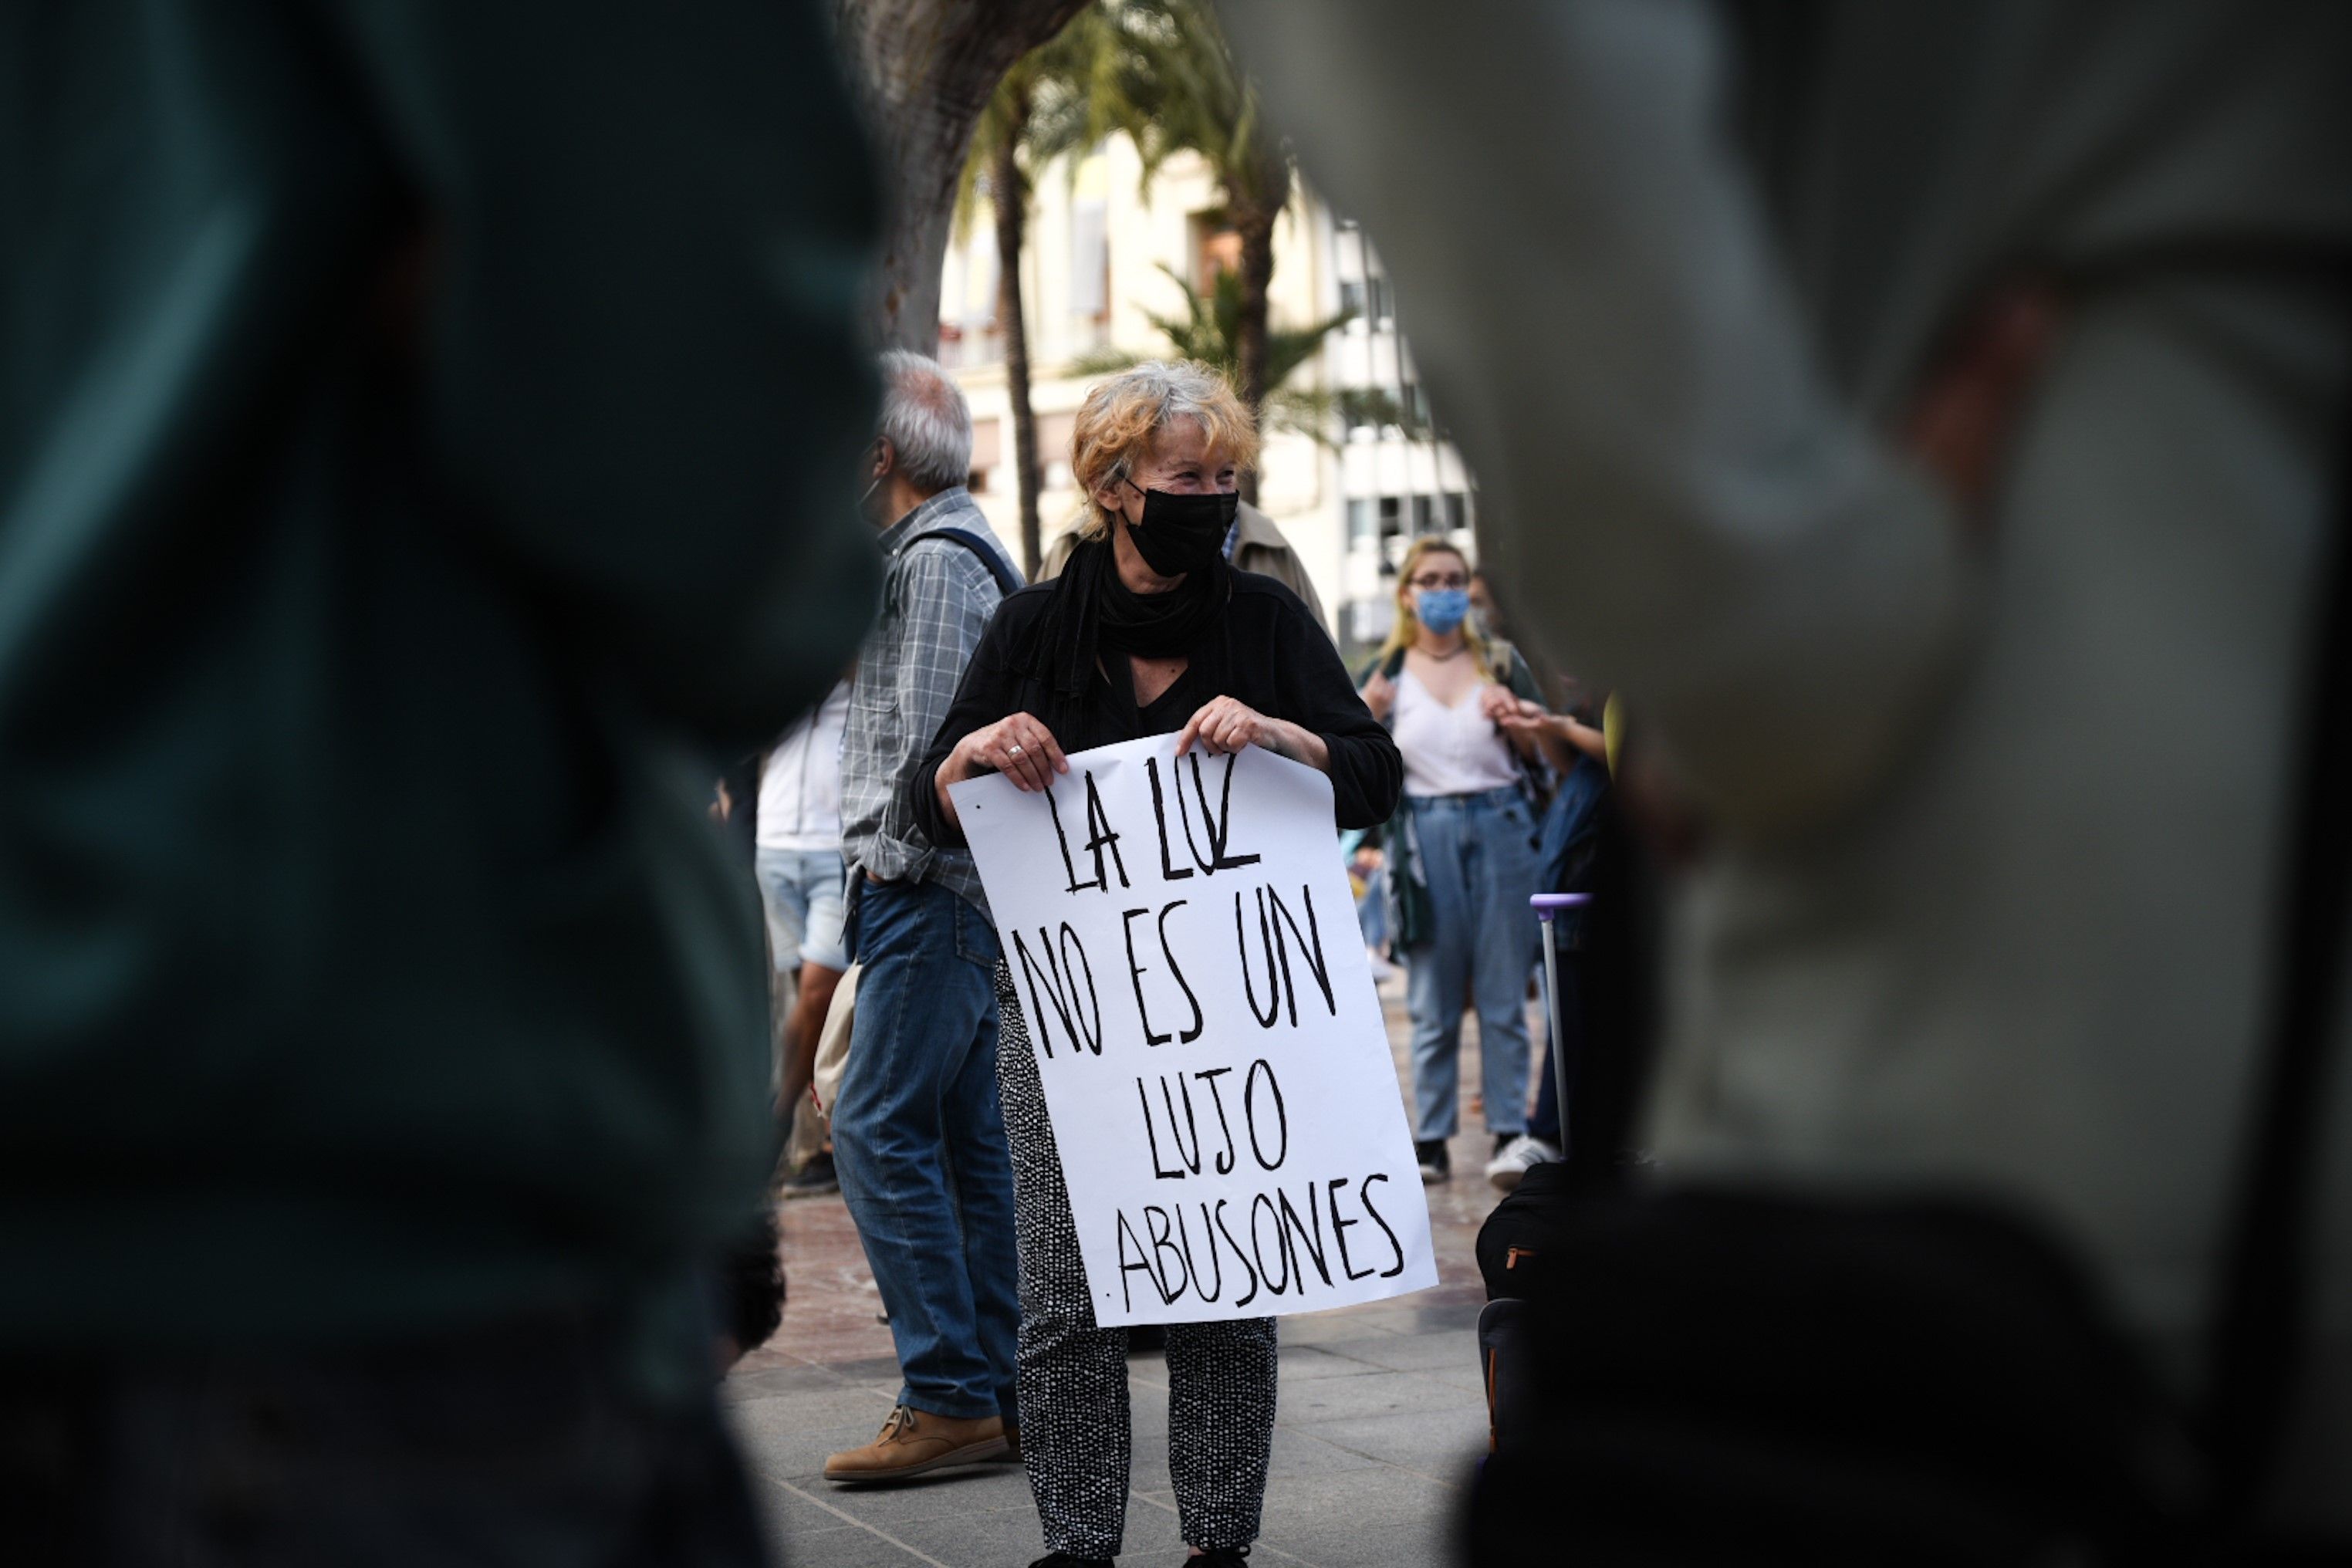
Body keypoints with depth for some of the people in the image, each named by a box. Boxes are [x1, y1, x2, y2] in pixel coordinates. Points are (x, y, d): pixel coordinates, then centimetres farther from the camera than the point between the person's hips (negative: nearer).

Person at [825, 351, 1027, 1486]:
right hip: (948, 891, 10)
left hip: (929, 886, -10)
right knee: (969, 1138, 9)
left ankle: (950, 1398, -11)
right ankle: (1005, 1393, 12)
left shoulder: (936, 560, -12)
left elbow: (928, 739, -19)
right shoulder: (940, 551, 20)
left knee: (879, 1129, -11)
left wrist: (890, 860, -10)